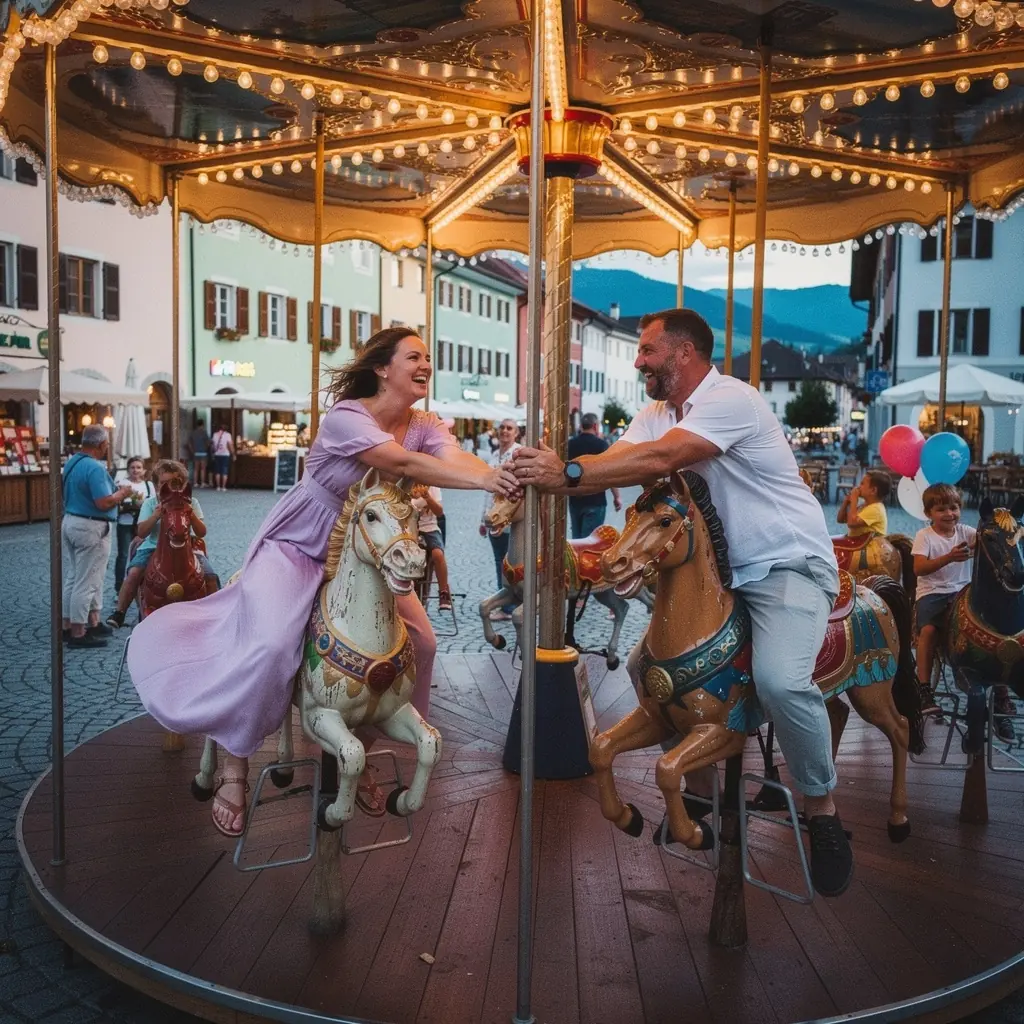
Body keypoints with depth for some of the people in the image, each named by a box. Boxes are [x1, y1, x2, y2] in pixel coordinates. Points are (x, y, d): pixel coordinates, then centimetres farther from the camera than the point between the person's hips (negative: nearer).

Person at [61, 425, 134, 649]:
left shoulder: (71, 462, 9)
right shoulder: (95, 468, -21)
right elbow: (103, 503, -26)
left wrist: (114, 490, 16)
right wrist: (122, 492, -9)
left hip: (70, 522, 10)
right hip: (91, 528, -10)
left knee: (72, 578, 16)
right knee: (86, 581, -2)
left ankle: (68, 625, 24)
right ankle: (78, 633, 3)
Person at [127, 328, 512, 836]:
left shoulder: (426, 426, -9)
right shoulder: (345, 417, -26)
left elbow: (457, 459, -30)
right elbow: (403, 463, -42)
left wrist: (502, 476, -53)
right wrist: (483, 480, -54)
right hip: (298, 547, -6)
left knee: (419, 642, -3)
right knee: (269, 646, -25)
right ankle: (234, 767, -1)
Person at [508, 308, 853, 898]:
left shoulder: (732, 400, -18)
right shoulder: (657, 414, 9)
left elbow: (658, 460, -32)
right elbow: (613, 463, -7)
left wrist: (568, 473, -36)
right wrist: (545, 477, -25)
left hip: (790, 562, -9)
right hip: (722, 571, 9)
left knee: (780, 679, -31)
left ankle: (823, 811, -6)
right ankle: (699, 785, 23)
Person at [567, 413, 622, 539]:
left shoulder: (570, 444, 5)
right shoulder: (601, 444, -9)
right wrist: (616, 496, -4)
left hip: (574, 499, 5)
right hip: (595, 500, -5)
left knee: (576, 537, 14)